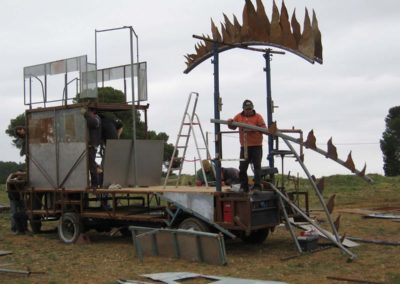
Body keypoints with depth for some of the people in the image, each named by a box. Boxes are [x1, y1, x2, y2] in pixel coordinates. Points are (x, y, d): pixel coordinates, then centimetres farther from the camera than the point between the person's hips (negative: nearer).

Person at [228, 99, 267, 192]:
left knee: (257, 167, -2)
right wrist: (230, 123, -12)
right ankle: (244, 187, 14)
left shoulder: (258, 116, -2)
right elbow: (233, 126, 10)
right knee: (242, 168, 5)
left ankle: (257, 187, 0)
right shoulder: (239, 117, 8)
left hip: (256, 146, -3)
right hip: (244, 147, 3)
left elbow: (264, 128, -10)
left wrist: (254, 128, -26)